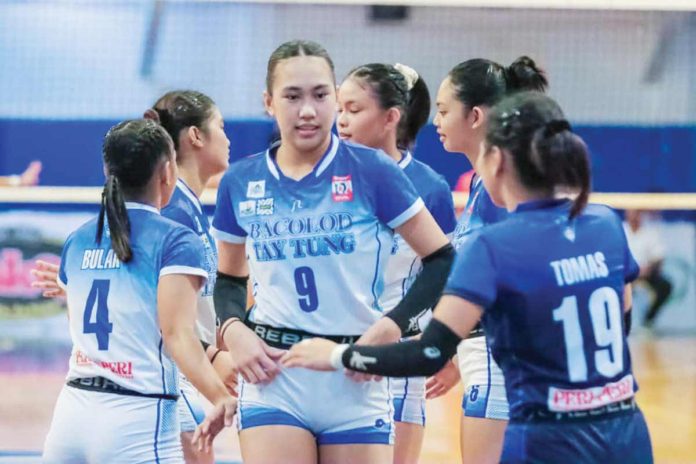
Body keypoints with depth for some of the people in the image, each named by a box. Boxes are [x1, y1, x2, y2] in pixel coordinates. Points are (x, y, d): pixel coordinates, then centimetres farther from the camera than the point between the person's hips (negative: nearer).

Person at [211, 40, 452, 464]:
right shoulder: (241, 183, 3)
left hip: (356, 381, -1)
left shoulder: (372, 170, -5)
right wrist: (233, 330, -2)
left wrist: (391, 326, -13)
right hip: (274, 377, 1)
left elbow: (442, 260, -1)